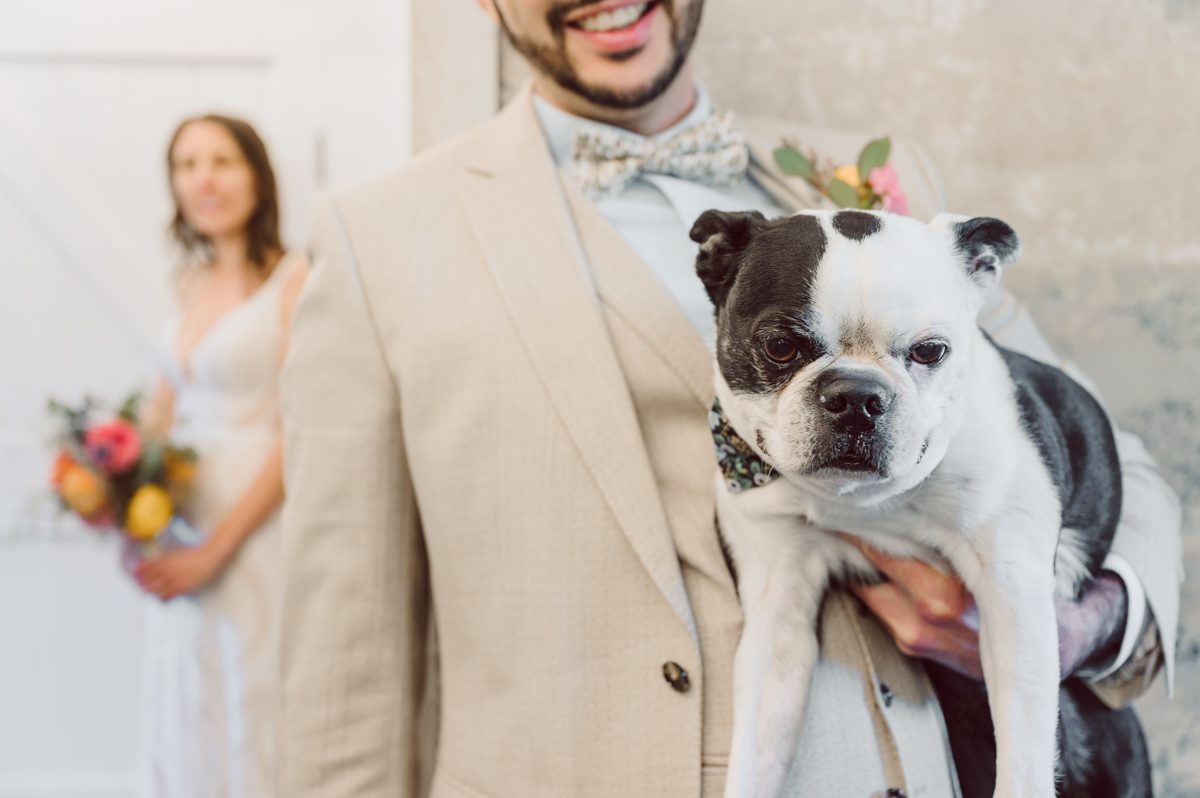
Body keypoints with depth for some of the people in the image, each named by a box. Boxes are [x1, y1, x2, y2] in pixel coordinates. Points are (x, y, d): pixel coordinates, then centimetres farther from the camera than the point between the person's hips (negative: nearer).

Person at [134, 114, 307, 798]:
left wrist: (216, 548, -17)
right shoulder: (194, 279, 11)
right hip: (180, 522, 7)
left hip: (259, 528, -6)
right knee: (183, 712, 13)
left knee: (252, 707, 1)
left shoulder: (294, 279, -10)